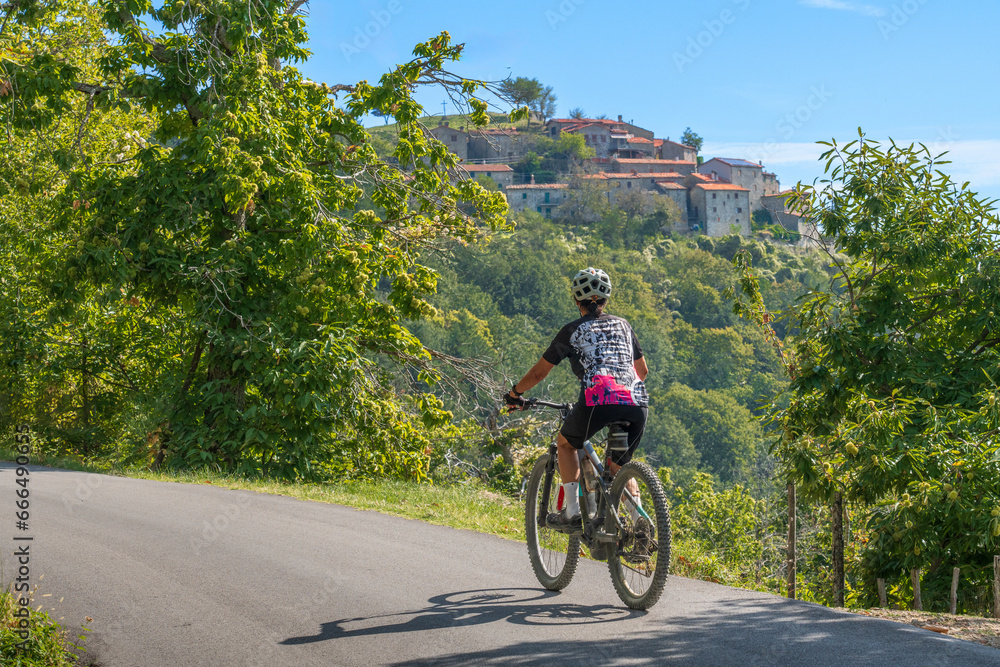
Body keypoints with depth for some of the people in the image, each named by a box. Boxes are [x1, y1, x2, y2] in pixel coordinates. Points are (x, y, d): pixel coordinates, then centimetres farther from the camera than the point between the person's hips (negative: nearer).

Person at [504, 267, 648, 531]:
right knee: (619, 465, 25)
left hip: (598, 400, -4)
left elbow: (538, 372, 21)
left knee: (565, 443, 25)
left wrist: (514, 393, 38)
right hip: (636, 404, 4)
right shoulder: (623, 325, 26)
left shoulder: (573, 330, 16)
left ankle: (572, 512, 13)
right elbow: (642, 370, 35)